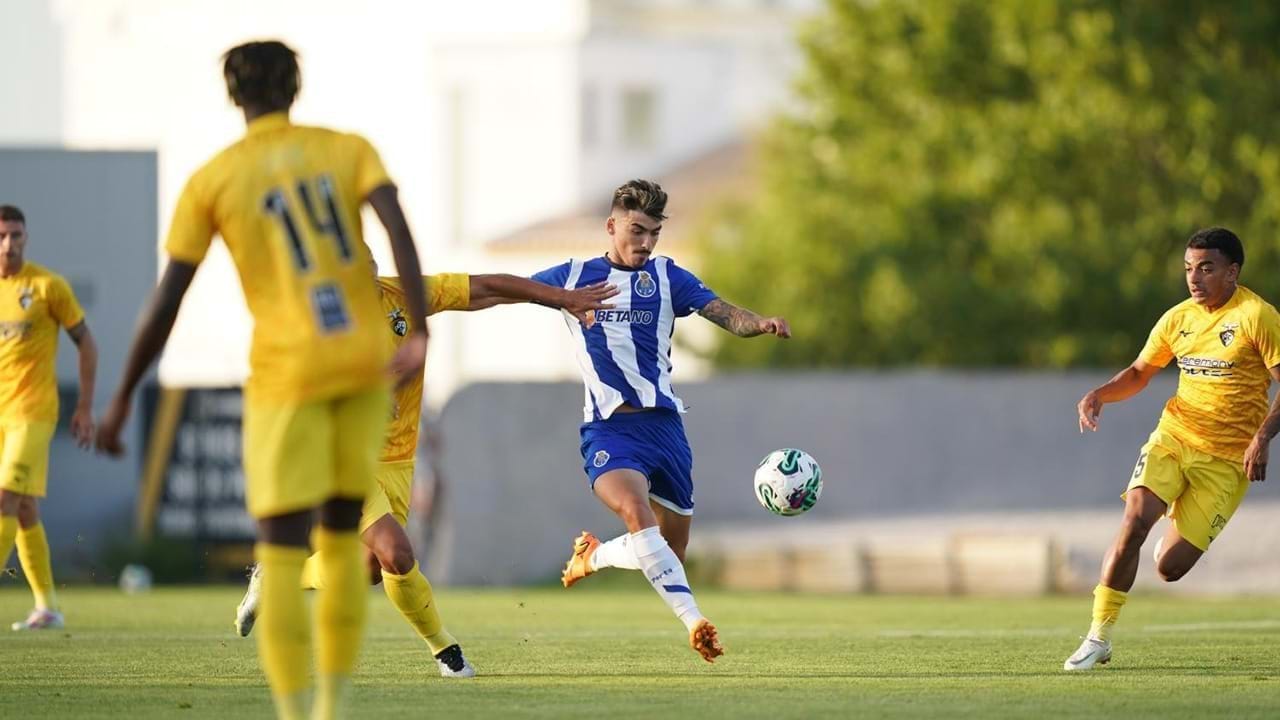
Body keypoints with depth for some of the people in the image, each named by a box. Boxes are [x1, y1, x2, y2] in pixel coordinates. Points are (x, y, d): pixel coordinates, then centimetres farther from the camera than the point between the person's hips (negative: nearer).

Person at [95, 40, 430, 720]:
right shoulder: (349, 150, 6)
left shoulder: (211, 181, 1)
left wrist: (121, 401, 7)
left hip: (286, 375, -3)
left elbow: (165, 302, -1)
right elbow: (399, 229, -12)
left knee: (281, 555, 0)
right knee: (342, 538, 18)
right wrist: (418, 333, -19)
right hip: (364, 363, 3)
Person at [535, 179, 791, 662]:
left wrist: (761, 324, -23)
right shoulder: (573, 276, 9)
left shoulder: (665, 277, 9)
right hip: (609, 428, -3)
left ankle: (592, 556, 38)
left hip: (663, 423, 3)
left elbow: (726, 315, -2)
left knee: (670, 548, 8)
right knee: (636, 510, -32)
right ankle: (694, 622, -36)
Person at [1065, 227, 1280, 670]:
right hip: (1172, 436, 4)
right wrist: (1100, 395, 0)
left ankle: (1177, 540, 32)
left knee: (1169, 568, -8)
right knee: (1134, 520, -22)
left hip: (1226, 461, -4)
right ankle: (1099, 638, -15)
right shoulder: (1178, 319, 7)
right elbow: (1139, 373, 20)